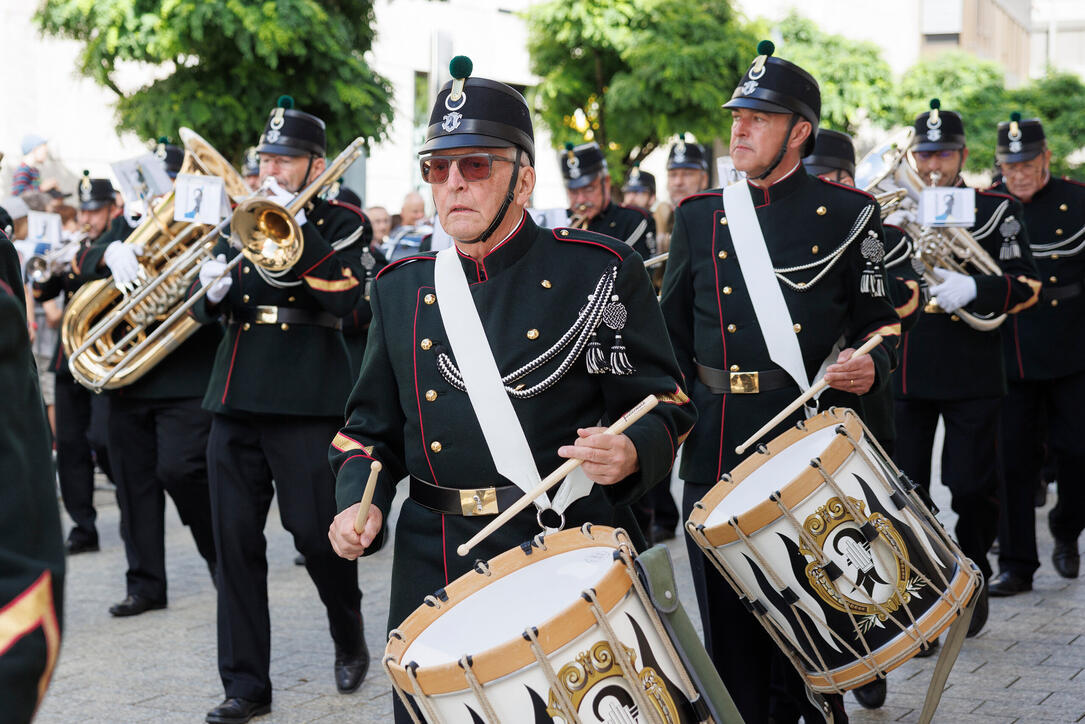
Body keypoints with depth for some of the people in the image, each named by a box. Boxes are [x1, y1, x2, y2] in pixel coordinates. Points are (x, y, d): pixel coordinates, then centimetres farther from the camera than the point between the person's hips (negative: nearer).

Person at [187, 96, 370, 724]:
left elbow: (345, 296, -15)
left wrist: (296, 225, -17)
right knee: (236, 541, 2)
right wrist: (212, 290, -9)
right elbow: (204, 311, 13)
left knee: (317, 532, -3)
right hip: (237, 398, 5)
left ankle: (352, 642, 25)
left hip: (306, 400, -5)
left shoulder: (339, 223, 3)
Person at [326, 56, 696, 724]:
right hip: (435, 573, 4)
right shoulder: (402, 289, 10)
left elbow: (664, 402, -3)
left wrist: (630, 453, -24)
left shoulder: (599, 270, -3)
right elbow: (372, 426, 16)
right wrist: (358, 502, -2)